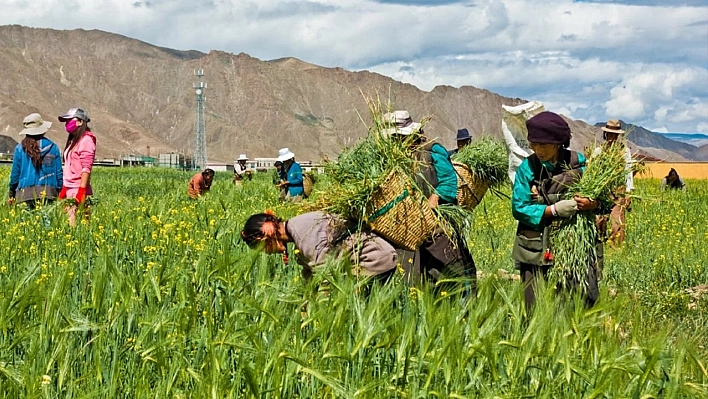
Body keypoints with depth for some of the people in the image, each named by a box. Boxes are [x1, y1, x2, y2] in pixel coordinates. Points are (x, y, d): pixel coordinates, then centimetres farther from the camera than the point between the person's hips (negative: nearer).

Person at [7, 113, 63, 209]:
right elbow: (59, 173, 9)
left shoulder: (20, 148, 3)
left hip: (26, 193, -1)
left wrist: (11, 194, 18)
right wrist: (60, 193, 19)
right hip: (48, 193, 1)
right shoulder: (53, 147, 6)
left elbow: (15, 173, 8)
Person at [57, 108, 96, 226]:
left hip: (78, 190, -9)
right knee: (68, 223, 3)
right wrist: (64, 189, 19)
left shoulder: (86, 140, -8)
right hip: (69, 190, 9)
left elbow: (86, 168, -15)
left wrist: (81, 191, -21)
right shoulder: (73, 140, 19)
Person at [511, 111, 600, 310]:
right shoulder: (528, 167, -3)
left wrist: (593, 204, -20)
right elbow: (519, 208, -7)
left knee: (586, 298, -6)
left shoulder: (579, 163, 1)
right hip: (537, 248, -1)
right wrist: (554, 210, -18)